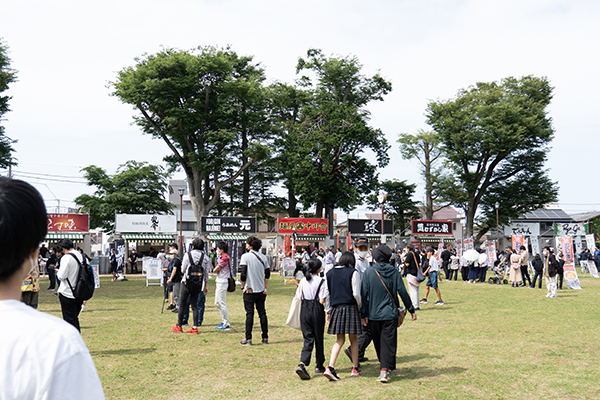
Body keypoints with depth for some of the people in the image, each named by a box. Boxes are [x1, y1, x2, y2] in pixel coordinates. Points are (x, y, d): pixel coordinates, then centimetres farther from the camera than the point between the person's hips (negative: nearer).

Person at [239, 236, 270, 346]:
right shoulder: (263, 257, 6)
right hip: (261, 291, 4)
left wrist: (243, 286, -1)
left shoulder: (245, 256, -9)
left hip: (249, 290, -4)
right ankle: (265, 338, 13)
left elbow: (243, 274, -14)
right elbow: (268, 274, 10)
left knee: (249, 314, -1)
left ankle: (248, 339, 0)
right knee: (262, 313, 10)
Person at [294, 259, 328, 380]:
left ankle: (302, 364, -16)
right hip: (317, 311, -3)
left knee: (308, 338, 4)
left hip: (304, 310, 3)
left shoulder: (303, 280, 4)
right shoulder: (322, 281, -9)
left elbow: (298, 297, 8)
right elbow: (322, 300, -13)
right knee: (319, 338, 13)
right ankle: (319, 366, 26)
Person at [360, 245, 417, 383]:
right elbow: (403, 292, -3)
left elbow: (363, 295, -5)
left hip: (374, 314, 1)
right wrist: (411, 310, 6)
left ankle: (385, 366, 31)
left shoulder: (368, 273, -4)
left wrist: (363, 315, 2)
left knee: (378, 342, 17)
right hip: (390, 314, 0)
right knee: (389, 342, 1)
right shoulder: (394, 272, -3)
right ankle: (385, 369, -12)